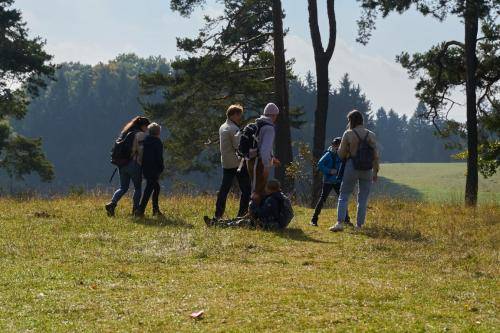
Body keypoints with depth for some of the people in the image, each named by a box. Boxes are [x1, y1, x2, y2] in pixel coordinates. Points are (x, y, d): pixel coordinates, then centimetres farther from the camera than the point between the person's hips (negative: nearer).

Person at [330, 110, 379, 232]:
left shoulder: (348, 134, -8)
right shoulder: (371, 135, 0)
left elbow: (341, 154, -5)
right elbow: (375, 156, -1)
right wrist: (376, 172, 7)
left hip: (352, 167, -2)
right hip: (367, 170, 3)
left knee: (344, 196, 4)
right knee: (363, 199, 11)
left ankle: (340, 223, -11)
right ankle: (359, 224, 10)